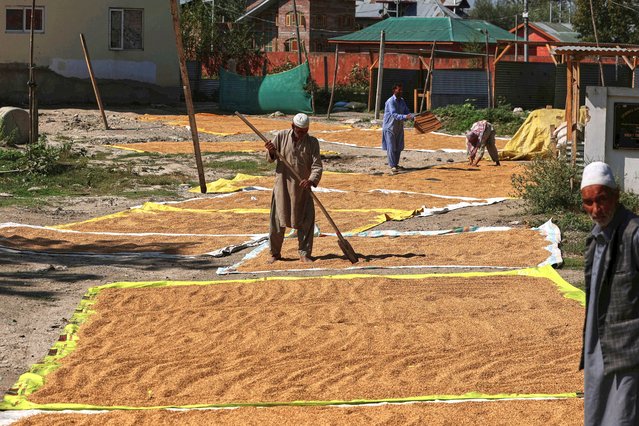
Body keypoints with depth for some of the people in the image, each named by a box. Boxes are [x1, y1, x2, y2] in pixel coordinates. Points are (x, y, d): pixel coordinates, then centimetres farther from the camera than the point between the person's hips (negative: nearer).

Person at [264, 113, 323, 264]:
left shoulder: (312, 142, -3)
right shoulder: (281, 137, -2)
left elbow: (317, 165, -12)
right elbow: (270, 159, 5)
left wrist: (311, 180, -30)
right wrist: (272, 152, -18)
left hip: (303, 186, 0)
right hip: (283, 184, 0)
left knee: (306, 220, -1)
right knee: (278, 219, 4)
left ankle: (304, 254, 9)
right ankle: (275, 253, 18)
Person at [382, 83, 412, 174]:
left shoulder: (402, 101, 7)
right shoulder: (390, 102, -18)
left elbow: (407, 112, 5)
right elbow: (394, 114, -29)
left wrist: (413, 117, -15)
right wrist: (405, 117, -42)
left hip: (399, 127, 7)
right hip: (390, 127, -7)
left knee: (399, 147, 12)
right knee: (391, 148, -6)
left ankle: (396, 164, 25)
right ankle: (392, 166, -2)